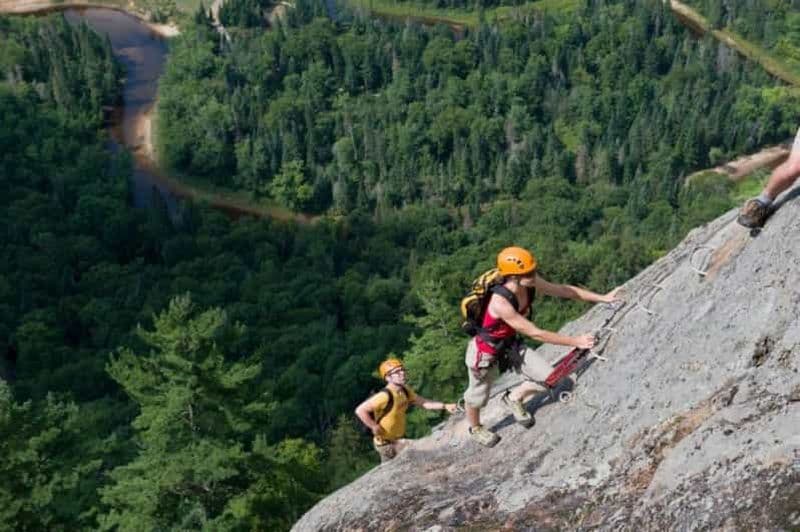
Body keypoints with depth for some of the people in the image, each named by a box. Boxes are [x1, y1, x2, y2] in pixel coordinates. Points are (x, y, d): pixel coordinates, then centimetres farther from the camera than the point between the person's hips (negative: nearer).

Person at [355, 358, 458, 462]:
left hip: (398, 440, 8)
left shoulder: (405, 391, -1)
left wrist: (445, 406, -6)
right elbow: (360, 410, -29)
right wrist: (374, 427, -25)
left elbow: (423, 402, 5)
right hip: (386, 443, -8)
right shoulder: (385, 396, -27)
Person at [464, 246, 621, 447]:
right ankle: (475, 429, 49)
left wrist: (602, 298, -9)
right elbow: (535, 334, -36)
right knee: (478, 395, 17)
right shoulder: (500, 303, -40)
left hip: (510, 344, 7)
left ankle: (514, 398, 27)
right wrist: (575, 341, -32)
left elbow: (563, 290, -7)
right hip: (486, 351, -6)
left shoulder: (529, 283, -20)